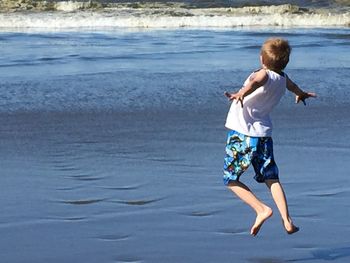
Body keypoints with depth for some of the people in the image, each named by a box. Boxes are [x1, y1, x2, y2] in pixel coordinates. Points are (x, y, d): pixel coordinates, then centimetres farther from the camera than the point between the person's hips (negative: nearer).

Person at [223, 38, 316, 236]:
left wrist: (241, 93, -57)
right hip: (264, 134, 6)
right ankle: (287, 221, 3)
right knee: (272, 179, 13)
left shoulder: (264, 74, -11)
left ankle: (261, 209, -5)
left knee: (231, 180, 6)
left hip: (242, 135, -6)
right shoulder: (283, 78, 10)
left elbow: (256, 83, -37)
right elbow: (293, 87, 36)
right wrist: (301, 94, 59)